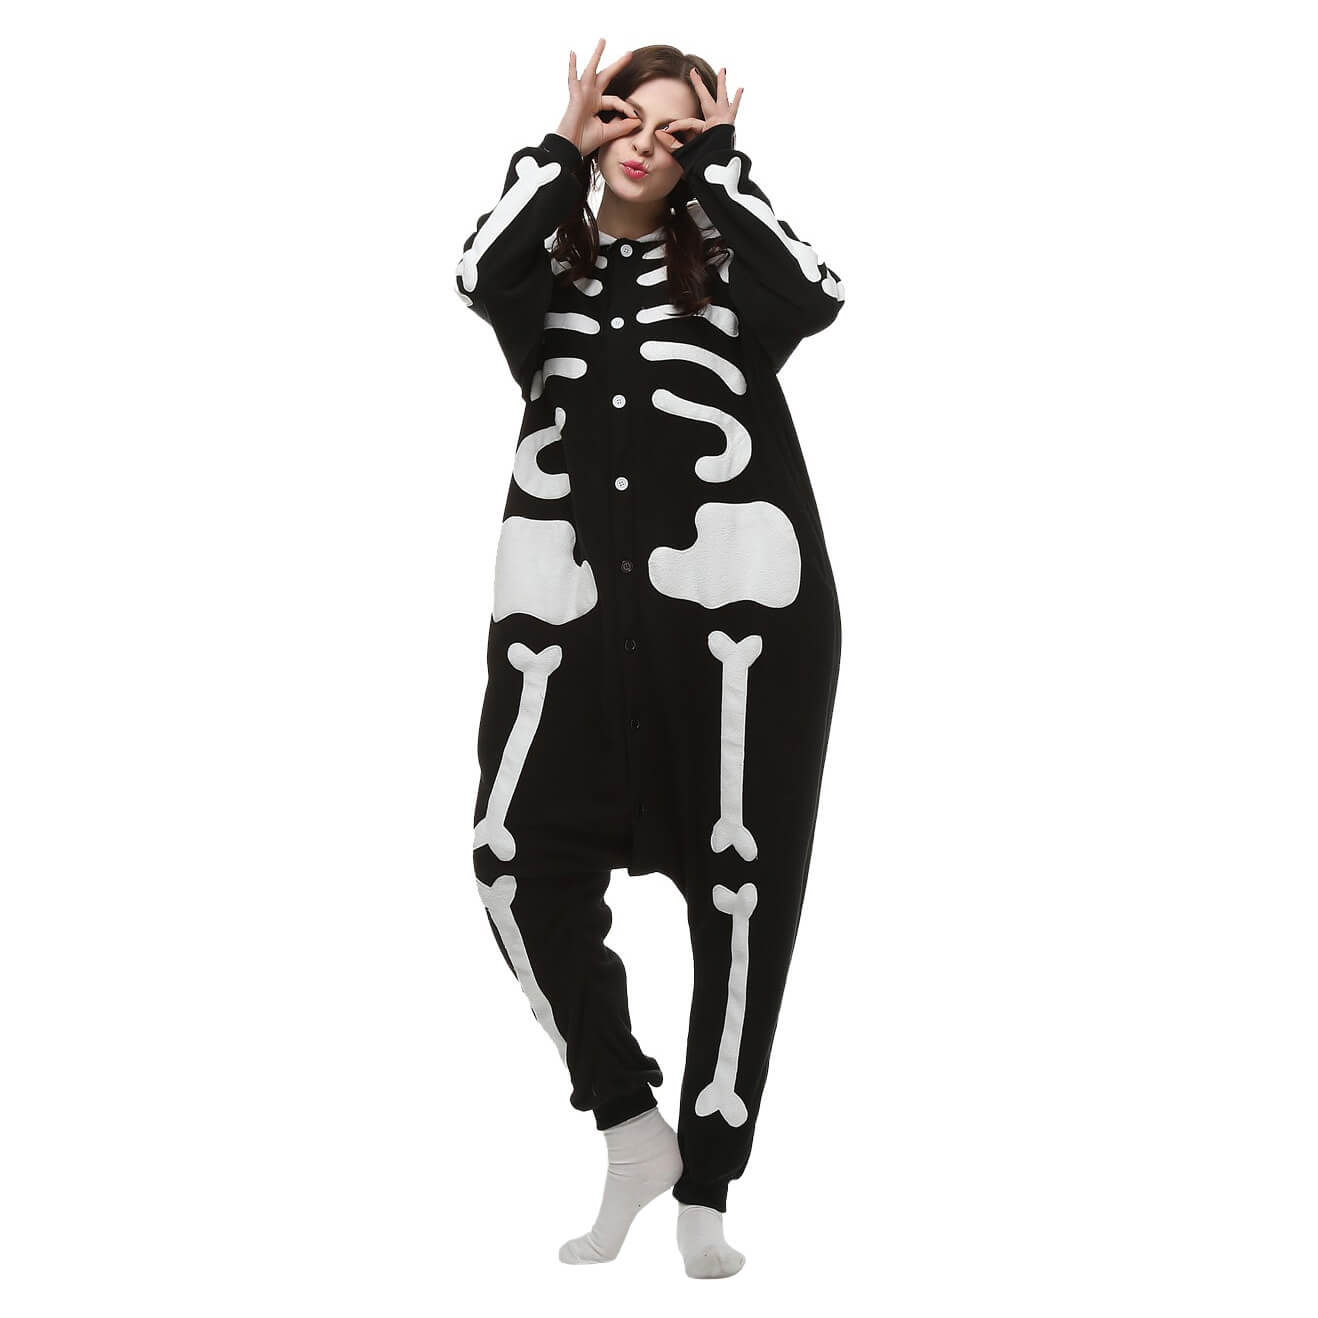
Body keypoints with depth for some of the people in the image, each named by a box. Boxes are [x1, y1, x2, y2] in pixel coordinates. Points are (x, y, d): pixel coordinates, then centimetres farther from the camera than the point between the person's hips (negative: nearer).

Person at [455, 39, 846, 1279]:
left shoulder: (727, 261, 15)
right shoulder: (548, 265, 18)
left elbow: (815, 295, -7)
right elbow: (481, 274, -6)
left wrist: (722, 164, 2)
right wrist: (560, 146, 3)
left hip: (735, 597, -1)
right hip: (569, 598, 1)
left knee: (739, 884, 0)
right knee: (518, 857, -13)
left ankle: (705, 1192, 10)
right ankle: (632, 1133, 7)